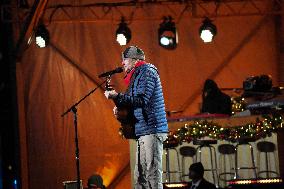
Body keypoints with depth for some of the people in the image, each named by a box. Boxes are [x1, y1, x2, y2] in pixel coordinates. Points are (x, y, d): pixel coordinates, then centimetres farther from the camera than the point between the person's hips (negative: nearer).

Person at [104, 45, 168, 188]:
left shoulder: (147, 72, -7)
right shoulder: (137, 75, 23)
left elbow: (142, 100, -18)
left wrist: (117, 97, -18)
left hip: (151, 130, -10)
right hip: (143, 132, 10)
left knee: (153, 174, -12)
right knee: (140, 177, 6)